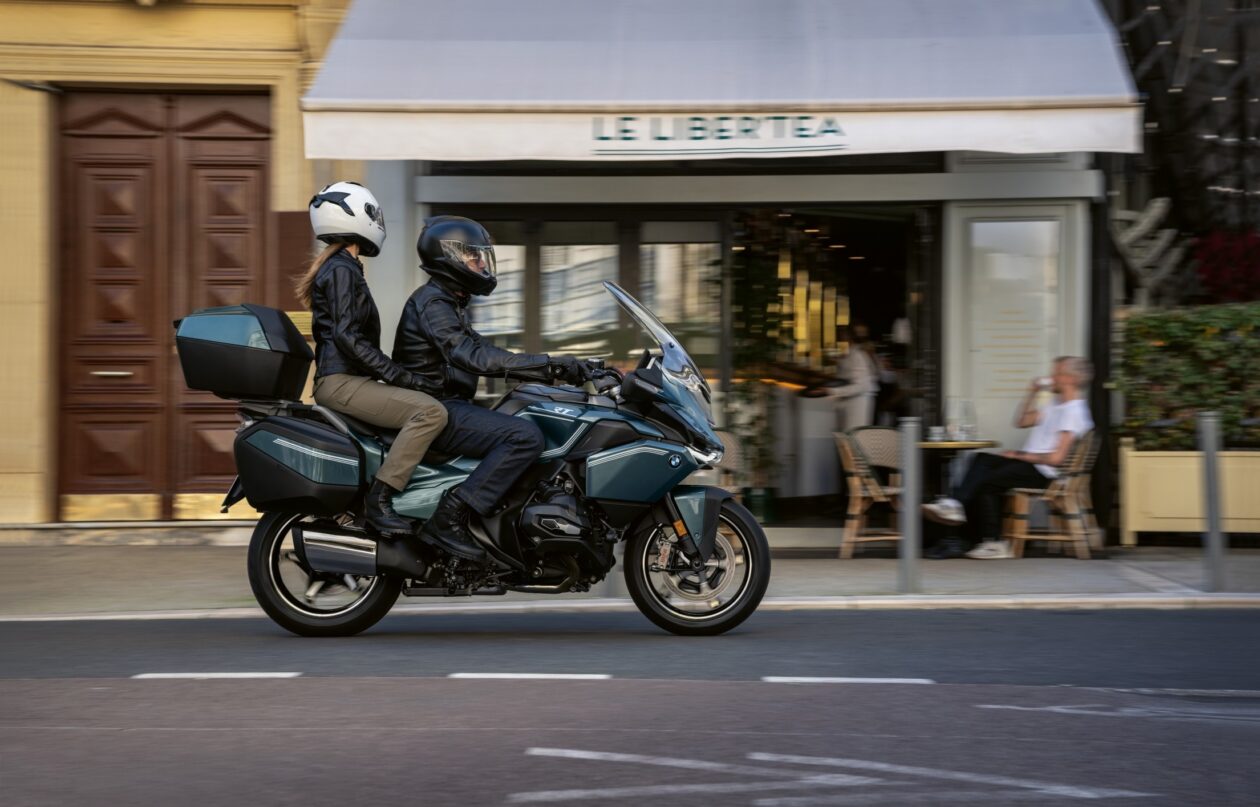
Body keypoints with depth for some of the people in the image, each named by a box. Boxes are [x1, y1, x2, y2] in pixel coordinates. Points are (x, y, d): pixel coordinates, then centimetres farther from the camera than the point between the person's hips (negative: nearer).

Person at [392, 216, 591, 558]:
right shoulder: (432, 303, -14)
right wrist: (548, 364, -30)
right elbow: (474, 357, -28)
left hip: (448, 405, 11)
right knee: (526, 437, -25)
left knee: (529, 429, 16)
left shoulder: (450, 303, 21)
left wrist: (554, 370, 10)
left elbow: (485, 354, 20)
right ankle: (450, 515, -27)